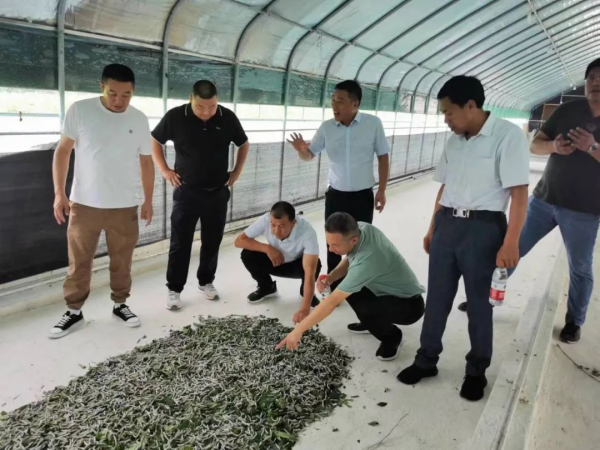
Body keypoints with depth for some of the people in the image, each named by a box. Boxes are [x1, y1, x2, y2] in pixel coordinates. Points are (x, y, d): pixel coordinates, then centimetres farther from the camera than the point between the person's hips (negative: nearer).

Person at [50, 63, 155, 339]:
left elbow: (146, 162, 8)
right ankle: (74, 312, 24)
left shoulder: (139, 120, 0)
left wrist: (148, 200, 9)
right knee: (79, 262, 9)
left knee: (122, 261, 12)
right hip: (84, 204, -1)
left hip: (124, 207, 1)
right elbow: (63, 152, -1)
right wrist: (59, 193, -6)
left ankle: (120, 305, 31)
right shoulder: (80, 111, -7)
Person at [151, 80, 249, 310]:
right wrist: (164, 169, -1)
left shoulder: (228, 118, -6)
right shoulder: (175, 117, -11)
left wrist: (237, 171, 5)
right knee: (180, 243, 2)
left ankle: (206, 281, 30)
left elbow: (243, 144, 12)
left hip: (218, 192, 2)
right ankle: (174, 289, 14)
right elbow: (155, 141, 5)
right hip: (187, 192, -2)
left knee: (212, 241, 12)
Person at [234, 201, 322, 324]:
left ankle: (306, 292, 1)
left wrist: (305, 309, -54)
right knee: (247, 255, -24)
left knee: (315, 265, -35)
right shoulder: (266, 220, -31)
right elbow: (239, 240, -21)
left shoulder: (307, 232, -39)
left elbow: (310, 273, -44)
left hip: (298, 264, -2)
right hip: (275, 261, 3)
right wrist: (267, 248, -34)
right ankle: (267, 287, 6)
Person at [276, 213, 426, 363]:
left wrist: (298, 330, -28)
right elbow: (350, 259, 6)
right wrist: (330, 277, -13)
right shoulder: (361, 227, -14)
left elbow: (332, 302, -34)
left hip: (410, 304, -8)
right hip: (390, 289, 8)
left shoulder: (366, 261, -37)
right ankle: (374, 322, 17)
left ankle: (391, 336, -1)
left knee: (361, 306, -33)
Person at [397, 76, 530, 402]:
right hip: (447, 225, 6)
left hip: (483, 228, -6)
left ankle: (476, 370, 27)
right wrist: (433, 228, 19)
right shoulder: (454, 141, 9)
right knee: (437, 297, 13)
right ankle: (426, 360, 29)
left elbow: (519, 192, -15)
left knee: (478, 302, 8)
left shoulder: (508, 136, -12)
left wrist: (510, 243, -19)